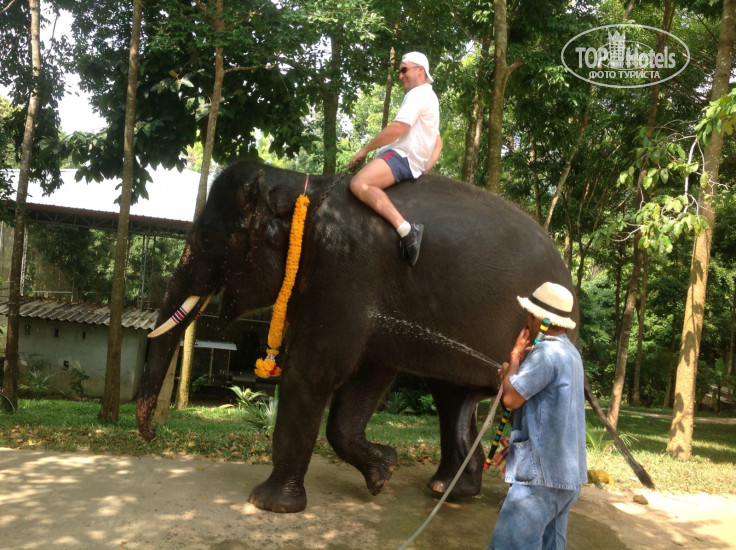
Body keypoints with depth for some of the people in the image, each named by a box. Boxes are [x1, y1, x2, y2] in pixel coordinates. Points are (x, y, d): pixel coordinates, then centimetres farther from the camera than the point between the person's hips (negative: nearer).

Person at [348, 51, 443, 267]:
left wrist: (366, 149, -10)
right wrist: (424, 169, 20)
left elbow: (397, 128, -18)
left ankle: (406, 229, -41)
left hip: (403, 156, -11)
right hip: (414, 164, 11)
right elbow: (438, 143, 30)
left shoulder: (418, 94, -6)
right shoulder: (429, 97, 27)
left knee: (359, 184, -31)